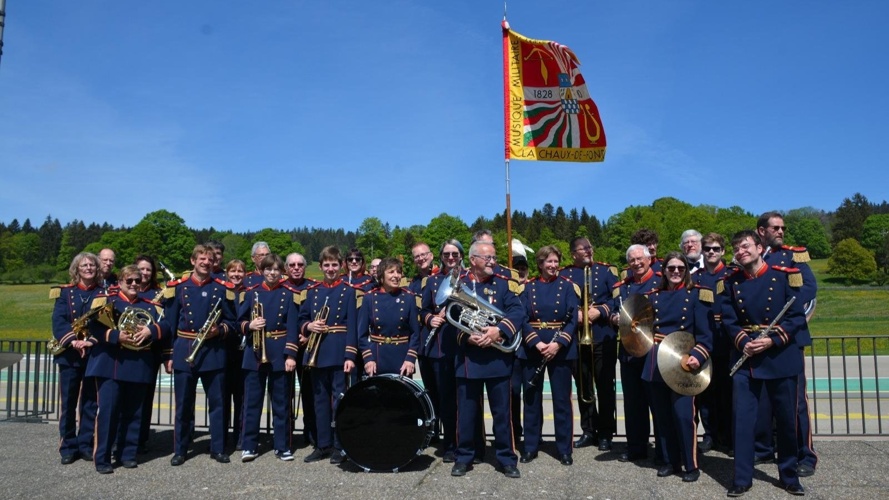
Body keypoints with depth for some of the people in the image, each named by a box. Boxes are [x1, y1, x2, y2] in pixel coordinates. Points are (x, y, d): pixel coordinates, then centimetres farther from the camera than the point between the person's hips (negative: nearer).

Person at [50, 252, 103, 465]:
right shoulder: (64, 292, 5)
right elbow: (58, 323, -5)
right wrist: (73, 341, -21)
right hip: (69, 354, 0)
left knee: (90, 402, 6)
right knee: (68, 403, 3)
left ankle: (86, 445, 16)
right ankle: (68, 447, 13)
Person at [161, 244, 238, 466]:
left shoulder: (223, 289, 4)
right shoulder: (178, 287, 4)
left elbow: (231, 323, 8)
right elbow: (169, 324, 5)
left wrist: (219, 330, -13)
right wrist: (169, 355, 1)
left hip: (214, 353, 0)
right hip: (184, 352, 0)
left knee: (217, 403, 5)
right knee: (183, 405, 7)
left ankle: (218, 448, 16)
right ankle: (180, 450, 19)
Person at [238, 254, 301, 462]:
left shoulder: (288, 295, 1)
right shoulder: (251, 293, 6)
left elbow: (292, 327, -4)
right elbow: (240, 322, 7)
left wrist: (291, 354, -11)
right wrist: (249, 325, -16)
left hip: (279, 353, -1)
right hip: (254, 352, 1)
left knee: (281, 402, 5)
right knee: (252, 401, 5)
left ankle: (283, 446, 14)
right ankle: (249, 446, 14)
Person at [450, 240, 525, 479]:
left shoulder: (503, 284, 4)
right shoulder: (458, 284, 2)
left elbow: (518, 312, -6)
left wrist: (499, 330, -21)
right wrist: (466, 336, -18)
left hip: (498, 358, 0)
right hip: (468, 358, 0)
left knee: (502, 411, 6)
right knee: (466, 411, 8)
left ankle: (507, 458, 18)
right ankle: (464, 457, 22)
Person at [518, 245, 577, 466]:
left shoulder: (567, 286, 2)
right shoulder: (528, 287, 4)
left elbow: (573, 318, -5)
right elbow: (522, 318, -3)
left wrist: (558, 343, -18)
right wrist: (536, 342, -16)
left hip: (561, 349, -1)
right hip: (532, 349, 1)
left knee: (562, 399, 5)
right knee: (531, 399, 8)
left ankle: (564, 449, 16)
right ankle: (530, 447, 20)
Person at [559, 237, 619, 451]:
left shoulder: (606, 270, 4)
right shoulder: (562, 274, 6)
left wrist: (600, 311, -15)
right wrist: (574, 314, -14)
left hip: (603, 337, -1)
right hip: (576, 338, 1)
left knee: (605, 386, 3)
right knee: (583, 386, 10)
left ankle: (605, 433, 14)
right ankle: (588, 431, 22)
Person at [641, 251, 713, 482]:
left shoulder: (696, 295, 0)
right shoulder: (654, 296, 11)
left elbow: (705, 332, -5)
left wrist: (698, 356, -19)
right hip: (656, 362, 4)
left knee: (683, 415, -7)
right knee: (662, 415, 9)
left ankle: (691, 466, 8)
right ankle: (670, 461, 22)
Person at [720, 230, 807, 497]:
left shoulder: (784, 275, -4)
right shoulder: (731, 282, 3)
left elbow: (797, 316, -6)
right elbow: (729, 320, 3)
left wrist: (772, 340, -17)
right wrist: (743, 342, -14)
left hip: (781, 356, -1)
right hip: (745, 358, 1)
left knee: (787, 418, 9)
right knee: (743, 418, 0)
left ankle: (789, 475, 27)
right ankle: (742, 477, 11)